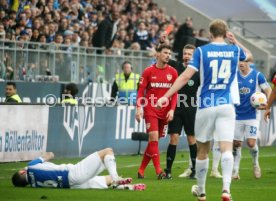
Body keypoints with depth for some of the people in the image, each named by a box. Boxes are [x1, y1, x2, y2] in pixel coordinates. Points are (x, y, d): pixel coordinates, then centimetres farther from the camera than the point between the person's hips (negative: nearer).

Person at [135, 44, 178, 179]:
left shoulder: (173, 72, 5)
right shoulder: (148, 71, -1)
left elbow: (175, 93, 6)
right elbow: (141, 91, 0)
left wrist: (172, 110, -5)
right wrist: (139, 108, -11)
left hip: (165, 112, 3)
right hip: (151, 110, -3)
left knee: (154, 140, 6)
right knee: (153, 138, -13)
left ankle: (141, 169, 17)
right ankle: (158, 171, -15)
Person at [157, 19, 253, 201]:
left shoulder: (201, 51, -2)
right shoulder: (234, 50, 6)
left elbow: (186, 76, -9)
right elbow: (249, 56, 30)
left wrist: (166, 96, -7)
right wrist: (236, 41, 31)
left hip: (206, 106, -1)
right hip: (226, 106, 1)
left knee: (202, 150, 13)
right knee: (226, 149, -8)